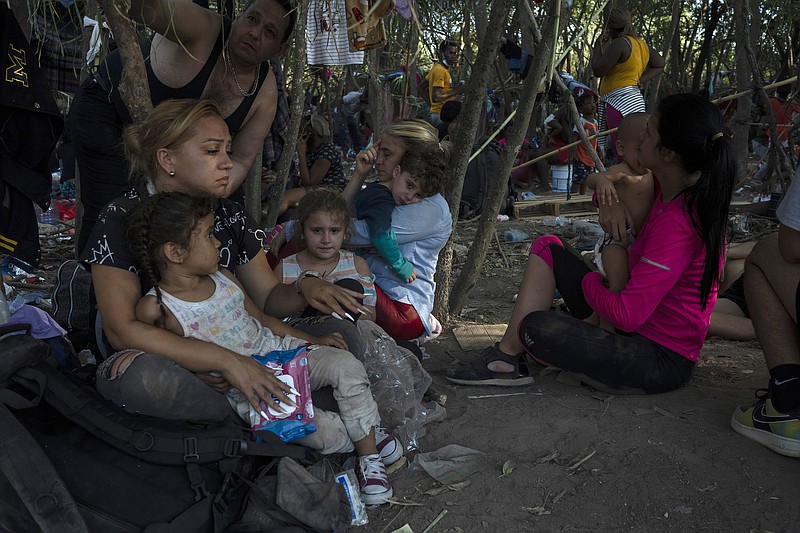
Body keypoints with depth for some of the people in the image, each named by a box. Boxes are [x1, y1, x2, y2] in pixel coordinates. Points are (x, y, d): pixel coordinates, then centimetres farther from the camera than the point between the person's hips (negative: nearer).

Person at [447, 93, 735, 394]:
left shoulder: (677, 223, -29)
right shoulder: (673, 191, 0)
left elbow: (626, 315, -31)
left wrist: (590, 280, -10)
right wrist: (609, 201, -7)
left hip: (661, 361, -10)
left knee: (536, 327, -30)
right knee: (547, 248, 4)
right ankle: (505, 357, 0)